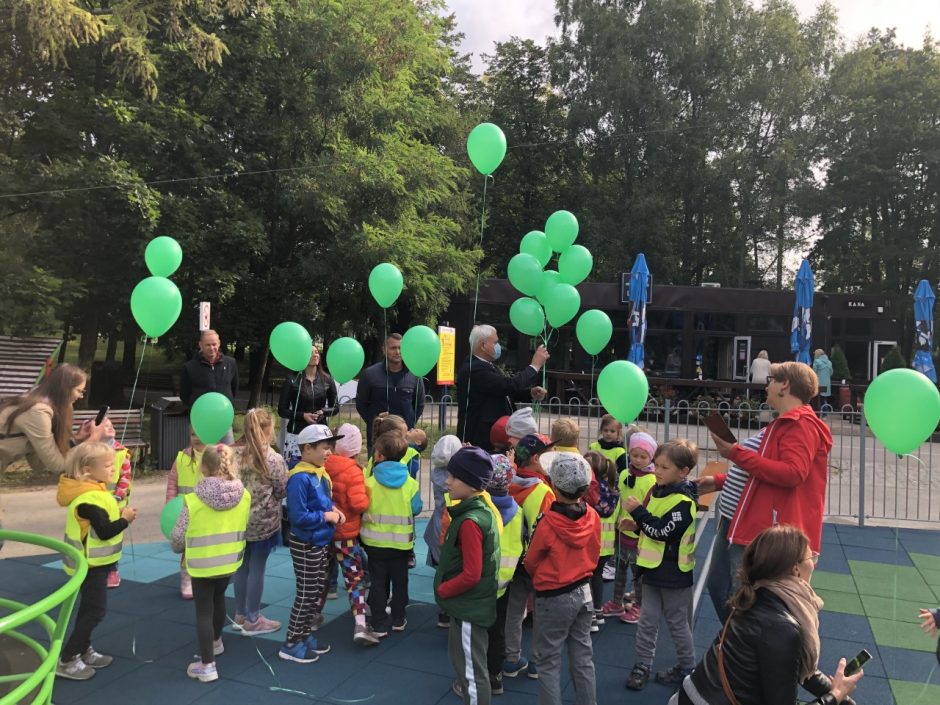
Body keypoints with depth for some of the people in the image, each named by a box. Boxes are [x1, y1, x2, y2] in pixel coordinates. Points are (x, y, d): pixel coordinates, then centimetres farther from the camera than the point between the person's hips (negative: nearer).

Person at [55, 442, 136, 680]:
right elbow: (105, 531, -28)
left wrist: (120, 514, -3)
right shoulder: (90, 499, -28)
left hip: (94, 561, 10)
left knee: (89, 609, 19)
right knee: (95, 610, -3)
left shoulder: (91, 492, 4)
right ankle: (66, 660, 6)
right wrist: (125, 519, -15)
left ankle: (83, 651, 32)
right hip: (90, 563, -10)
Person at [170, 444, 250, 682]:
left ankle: (207, 666, 11)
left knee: (203, 612, 8)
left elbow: (177, 538, -9)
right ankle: (216, 642, 49)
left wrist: (180, 549, 14)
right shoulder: (244, 495, -10)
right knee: (219, 600, 28)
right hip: (230, 560, 5)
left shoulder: (193, 500, -19)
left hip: (202, 564, -4)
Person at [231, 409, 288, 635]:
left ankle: (241, 614, 31)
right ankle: (252, 620, 16)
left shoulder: (235, 454, -3)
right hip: (263, 522, -5)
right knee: (257, 569, 5)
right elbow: (282, 492, -7)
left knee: (242, 566, 17)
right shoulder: (274, 459, -17)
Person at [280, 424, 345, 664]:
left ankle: (306, 636, 33)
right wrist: (326, 516, -19)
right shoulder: (300, 478, -24)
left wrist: (333, 509, -2)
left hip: (322, 542, 9)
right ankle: (291, 644, 19)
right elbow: (298, 516, -28)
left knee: (319, 592, 18)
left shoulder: (321, 473, 4)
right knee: (306, 595, 3)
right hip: (305, 545, -9)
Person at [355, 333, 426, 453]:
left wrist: (410, 424, 6)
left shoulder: (414, 376, 2)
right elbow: (361, 404, 6)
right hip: (377, 437, -1)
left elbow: (419, 405, 14)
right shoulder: (369, 374, -3)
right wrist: (374, 424, 3)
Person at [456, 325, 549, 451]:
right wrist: (535, 365, -15)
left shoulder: (486, 366, 13)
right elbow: (510, 385, -26)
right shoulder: (474, 369, -20)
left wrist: (531, 393, -1)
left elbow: (506, 391, 18)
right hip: (480, 440, -10)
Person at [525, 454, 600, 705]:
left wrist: (541, 577, 13)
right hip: (583, 592, 6)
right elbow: (594, 554, 5)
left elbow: (530, 562, -8)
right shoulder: (593, 517, -10)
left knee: (548, 662, 9)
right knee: (583, 658, 18)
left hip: (553, 598, -6)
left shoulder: (547, 523, -25)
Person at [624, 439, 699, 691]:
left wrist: (638, 511, -24)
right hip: (653, 569, 7)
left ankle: (687, 667, 28)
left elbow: (662, 531, -27)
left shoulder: (683, 501, -21)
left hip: (674, 574, -7)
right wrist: (637, 524, 4)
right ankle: (642, 665, 22)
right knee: (647, 621, 12)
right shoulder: (659, 491, 5)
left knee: (677, 622, 10)